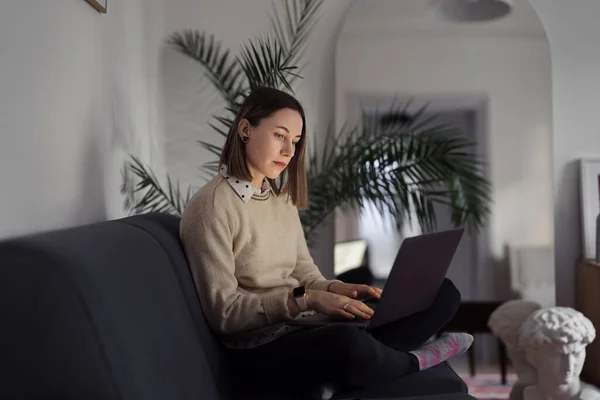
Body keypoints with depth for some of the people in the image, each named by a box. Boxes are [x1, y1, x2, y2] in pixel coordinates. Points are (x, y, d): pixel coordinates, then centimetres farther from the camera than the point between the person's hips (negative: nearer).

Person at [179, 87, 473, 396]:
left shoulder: (282, 197, 14)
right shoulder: (210, 207, -12)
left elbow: (305, 274, 13)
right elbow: (223, 312, -15)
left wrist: (335, 289, -10)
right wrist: (307, 300, -24)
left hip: (304, 324, 8)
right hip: (260, 344, -7)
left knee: (443, 293, -1)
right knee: (349, 345, -40)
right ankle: (410, 360, -5)